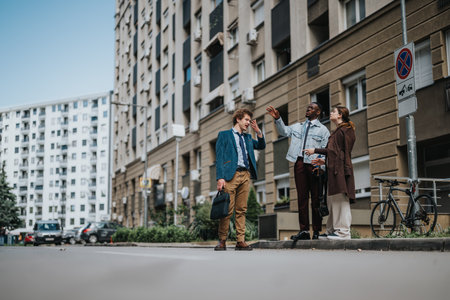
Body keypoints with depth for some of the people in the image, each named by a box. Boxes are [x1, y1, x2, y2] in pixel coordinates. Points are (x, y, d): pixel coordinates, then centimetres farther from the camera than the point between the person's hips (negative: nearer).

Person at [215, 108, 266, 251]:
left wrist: (258, 132, 10)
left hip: (245, 175, 5)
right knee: (228, 210, -7)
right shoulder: (224, 135, 8)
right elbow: (219, 158, 0)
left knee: (241, 210, 3)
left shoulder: (247, 137, 25)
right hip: (231, 175, -5)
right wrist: (220, 178, -11)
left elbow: (261, 146, 26)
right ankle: (222, 241, 0)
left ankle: (240, 241, 4)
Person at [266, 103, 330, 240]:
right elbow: (284, 131, 15)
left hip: (314, 164, -4)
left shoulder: (323, 130, 8)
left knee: (315, 198, -3)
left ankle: (316, 231, 2)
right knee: (302, 197, 0)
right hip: (299, 163, 4)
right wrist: (278, 119, -1)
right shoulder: (298, 127, 23)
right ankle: (304, 230, 1)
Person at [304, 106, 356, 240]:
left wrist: (315, 150, -5)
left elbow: (334, 151, -12)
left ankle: (343, 232, -12)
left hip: (339, 169, -10)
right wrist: (325, 161, 26)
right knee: (334, 201, 9)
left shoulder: (341, 130, -6)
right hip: (337, 169, 10)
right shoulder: (342, 130, 24)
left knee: (340, 199, -11)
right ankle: (332, 230, 12)